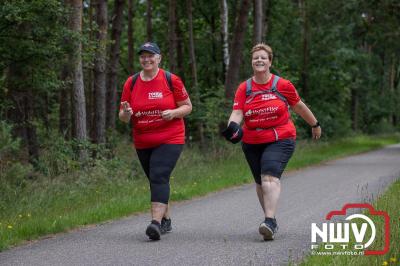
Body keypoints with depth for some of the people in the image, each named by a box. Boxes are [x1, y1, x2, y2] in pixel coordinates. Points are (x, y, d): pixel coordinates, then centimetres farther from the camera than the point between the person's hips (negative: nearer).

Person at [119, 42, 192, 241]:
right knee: (155, 180, 14)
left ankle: (156, 222, -29)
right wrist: (126, 114, -18)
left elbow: (187, 106, 3)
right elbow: (122, 116, 7)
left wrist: (173, 113, -18)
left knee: (159, 177, -21)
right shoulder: (131, 83, 4)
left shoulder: (171, 80, -4)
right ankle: (166, 220, 31)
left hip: (170, 140, -4)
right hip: (142, 143, 5)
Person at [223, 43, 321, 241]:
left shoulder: (283, 85, -3)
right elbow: (237, 113, -8)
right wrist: (232, 127, -30)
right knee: (260, 182, 13)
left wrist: (315, 125, 22)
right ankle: (271, 220, 31)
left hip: (280, 140, -4)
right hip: (252, 143, 4)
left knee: (270, 177, -23)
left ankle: (269, 222, -33)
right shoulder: (243, 89, 1)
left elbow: (298, 106, 10)